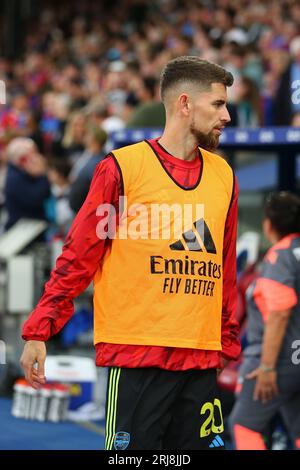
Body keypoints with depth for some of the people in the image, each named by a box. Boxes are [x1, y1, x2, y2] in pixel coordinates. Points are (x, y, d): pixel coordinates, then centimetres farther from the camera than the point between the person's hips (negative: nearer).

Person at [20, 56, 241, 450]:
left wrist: (229, 344, 14)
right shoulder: (124, 167, -2)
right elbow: (77, 256, -2)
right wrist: (39, 330, -10)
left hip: (203, 359, 5)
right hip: (136, 357, -5)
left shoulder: (223, 176, 14)